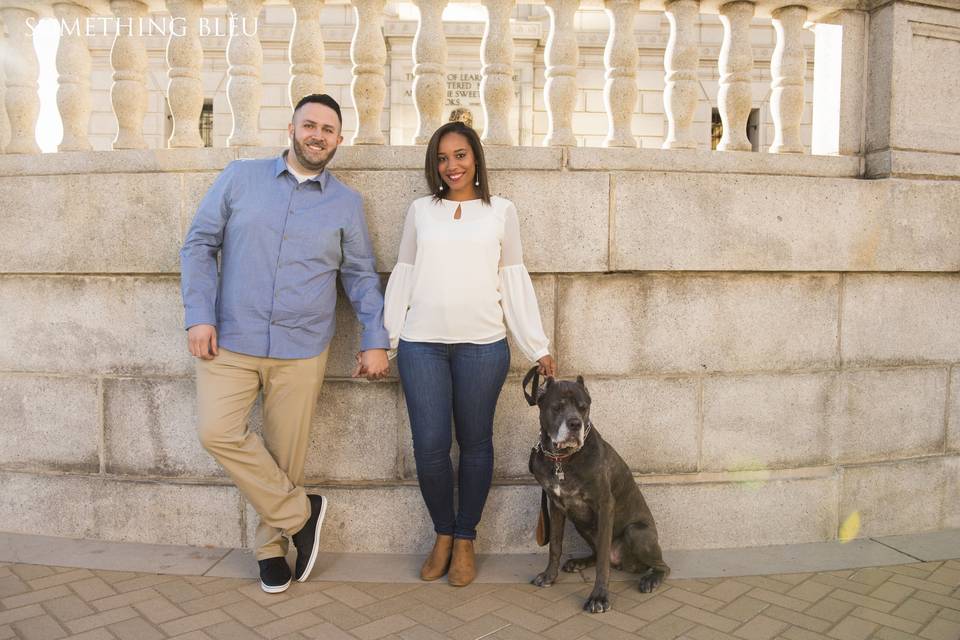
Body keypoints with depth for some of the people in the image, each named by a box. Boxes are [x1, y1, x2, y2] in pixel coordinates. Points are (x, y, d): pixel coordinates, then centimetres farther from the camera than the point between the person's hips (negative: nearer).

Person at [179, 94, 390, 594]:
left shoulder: (347, 203, 7)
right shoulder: (240, 178, 5)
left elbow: (361, 276, 11)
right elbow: (200, 244, 5)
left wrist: (375, 341, 3)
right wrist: (199, 315, -6)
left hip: (301, 349, 0)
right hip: (230, 340, 0)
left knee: (286, 453, 5)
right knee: (219, 432, -13)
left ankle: (271, 544, 28)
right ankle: (300, 512, 7)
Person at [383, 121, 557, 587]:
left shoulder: (501, 211, 8)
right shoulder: (420, 210, 11)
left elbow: (515, 281, 7)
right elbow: (402, 276, 12)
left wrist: (538, 348, 4)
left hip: (482, 344, -1)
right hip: (421, 343, 1)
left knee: (475, 444, 7)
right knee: (429, 447, -2)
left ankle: (464, 540, 24)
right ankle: (442, 534, 21)